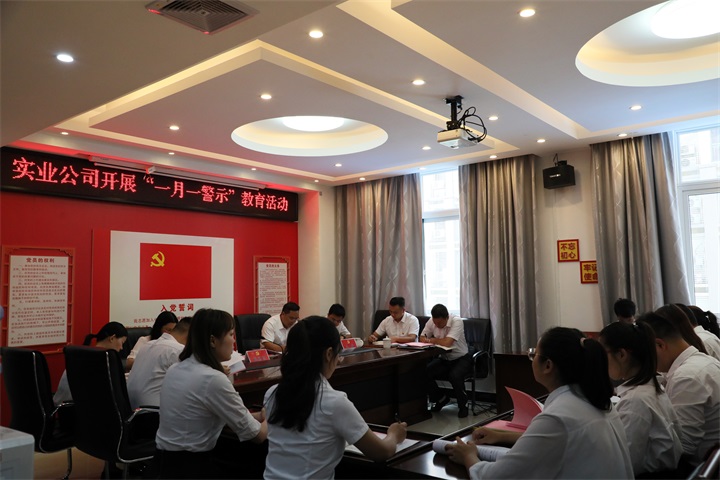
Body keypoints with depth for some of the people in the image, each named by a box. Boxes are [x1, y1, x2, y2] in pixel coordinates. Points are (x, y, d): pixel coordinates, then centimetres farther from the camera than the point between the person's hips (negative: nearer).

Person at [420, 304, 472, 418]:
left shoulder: (457, 321, -23)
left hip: (461, 358, -5)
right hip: (443, 359, 5)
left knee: (454, 375, -36)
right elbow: (422, 338, 6)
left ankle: (463, 405, -5)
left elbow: (447, 342, -32)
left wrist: (432, 340, -15)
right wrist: (431, 341, -17)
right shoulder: (431, 322, -6)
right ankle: (441, 399, 9)